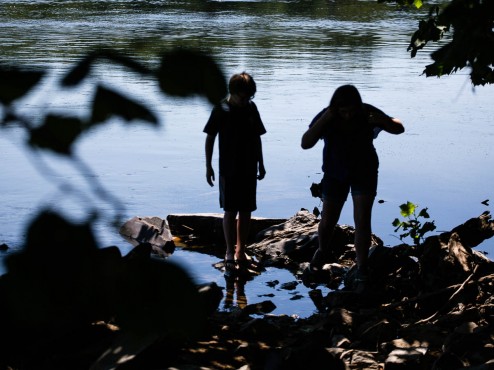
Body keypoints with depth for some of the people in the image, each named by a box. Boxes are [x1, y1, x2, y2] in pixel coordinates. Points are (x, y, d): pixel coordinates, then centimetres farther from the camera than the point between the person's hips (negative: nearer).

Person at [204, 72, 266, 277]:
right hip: (229, 170, -4)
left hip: (249, 169, 4)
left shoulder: (251, 108, 4)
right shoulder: (221, 110, -8)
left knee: (246, 211, 8)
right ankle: (230, 254, 5)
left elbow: (257, 137, 12)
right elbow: (210, 138, -3)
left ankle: (240, 251, 19)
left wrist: (261, 164, 12)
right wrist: (208, 166, -5)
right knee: (230, 212, -2)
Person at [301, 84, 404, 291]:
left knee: (362, 222, -8)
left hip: (364, 173, -1)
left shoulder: (367, 113, -18)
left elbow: (399, 129, -10)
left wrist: (382, 121, -32)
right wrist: (324, 120, -38)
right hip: (335, 173, 1)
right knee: (327, 221, 9)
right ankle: (323, 253, 39)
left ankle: (362, 270, 3)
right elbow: (305, 143, -27)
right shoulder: (326, 117, -19)